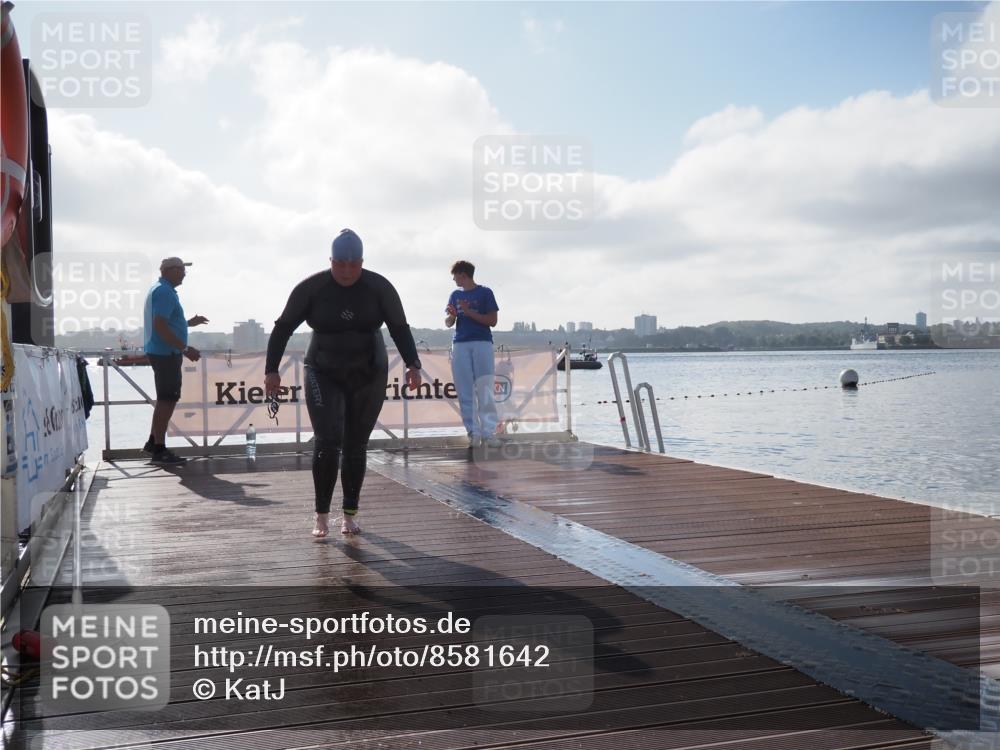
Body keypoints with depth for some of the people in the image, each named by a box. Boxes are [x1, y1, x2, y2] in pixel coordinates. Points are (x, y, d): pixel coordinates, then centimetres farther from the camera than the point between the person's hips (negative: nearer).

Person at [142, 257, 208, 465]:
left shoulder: (160, 290, 18)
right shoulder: (164, 292, -15)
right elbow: (160, 326, -24)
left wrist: (189, 323, 28)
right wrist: (185, 349, -24)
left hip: (162, 352, 11)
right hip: (166, 353, -11)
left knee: (167, 399, 17)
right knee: (167, 400, -6)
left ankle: (153, 442, 23)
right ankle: (159, 450, -2)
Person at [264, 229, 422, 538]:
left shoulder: (379, 287, -10)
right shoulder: (312, 288, -12)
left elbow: (400, 328, -3)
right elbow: (283, 327, -6)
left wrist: (413, 365, -16)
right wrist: (271, 370, -14)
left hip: (368, 376, 1)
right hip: (324, 376, -1)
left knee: (355, 445, 5)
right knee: (327, 442, -16)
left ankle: (350, 515, 19)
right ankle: (322, 516, -3)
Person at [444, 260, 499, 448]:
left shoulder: (485, 293, 3)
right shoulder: (455, 295, 17)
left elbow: (492, 321, -3)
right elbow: (448, 323, 15)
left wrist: (469, 312, -11)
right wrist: (451, 315, -7)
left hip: (482, 343, -4)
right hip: (460, 345, 4)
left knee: (485, 391, -8)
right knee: (465, 393, -1)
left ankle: (489, 432, -8)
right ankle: (473, 433, 1)